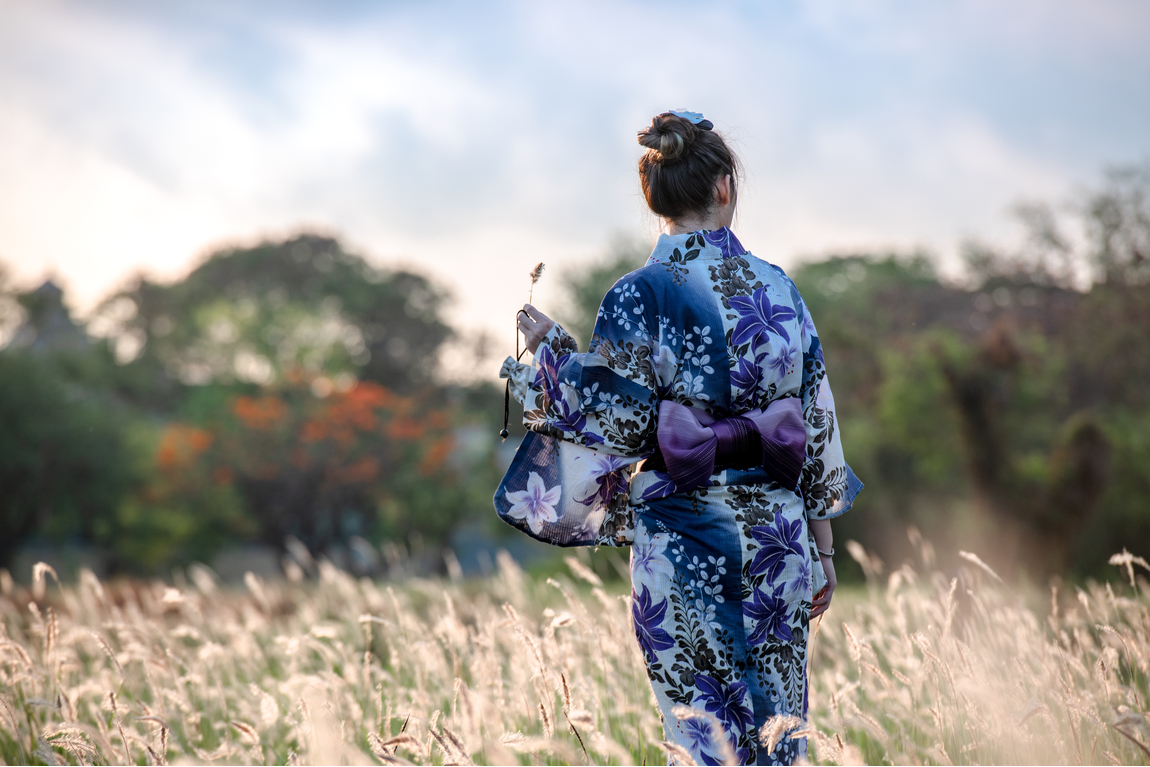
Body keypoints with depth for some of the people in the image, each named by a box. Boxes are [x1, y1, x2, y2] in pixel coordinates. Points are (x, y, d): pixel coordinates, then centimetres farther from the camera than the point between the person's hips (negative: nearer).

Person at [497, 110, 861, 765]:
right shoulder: (777, 288, 2)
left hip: (682, 540, -3)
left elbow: (617, 425, -11)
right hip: (777, 535, 3)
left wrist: (551, 347, 1)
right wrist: (823, 547, 12)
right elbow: (816, 428, 5)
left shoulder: (639, 297, -9)